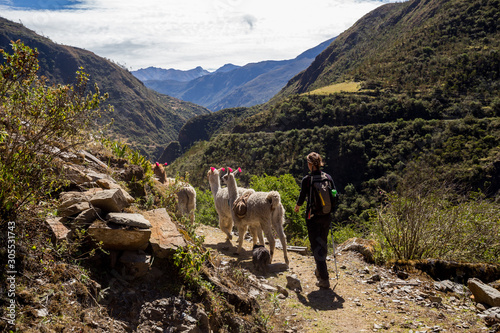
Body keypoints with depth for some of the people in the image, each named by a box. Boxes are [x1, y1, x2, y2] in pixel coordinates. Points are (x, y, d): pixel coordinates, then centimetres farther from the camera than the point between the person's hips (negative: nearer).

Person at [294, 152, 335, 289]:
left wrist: (297, 207, 13)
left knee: (316, 246, 1)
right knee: (323, 244, 20)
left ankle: (324, 279, 0)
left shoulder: (306, 179, -11)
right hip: (326, 216, 5)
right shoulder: (328, 177, 1)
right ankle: (319, 271, 38)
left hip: (313, 216, -5)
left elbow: (302, 198, -8)